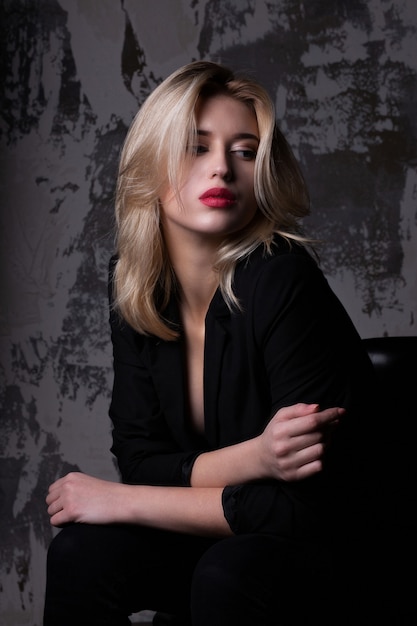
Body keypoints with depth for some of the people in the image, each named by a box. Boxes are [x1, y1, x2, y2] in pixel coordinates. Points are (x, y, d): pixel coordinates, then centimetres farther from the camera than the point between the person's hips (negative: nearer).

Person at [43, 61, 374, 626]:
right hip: (211, 538, 5)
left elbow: (309, 506, -25)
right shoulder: (136, 285, -6)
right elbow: (141, 458, -6)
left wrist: (119, 500, -18)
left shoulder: (282, 282, -24)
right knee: (80, 553, -18)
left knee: (227, 576, -32)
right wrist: (253, 458, -27)